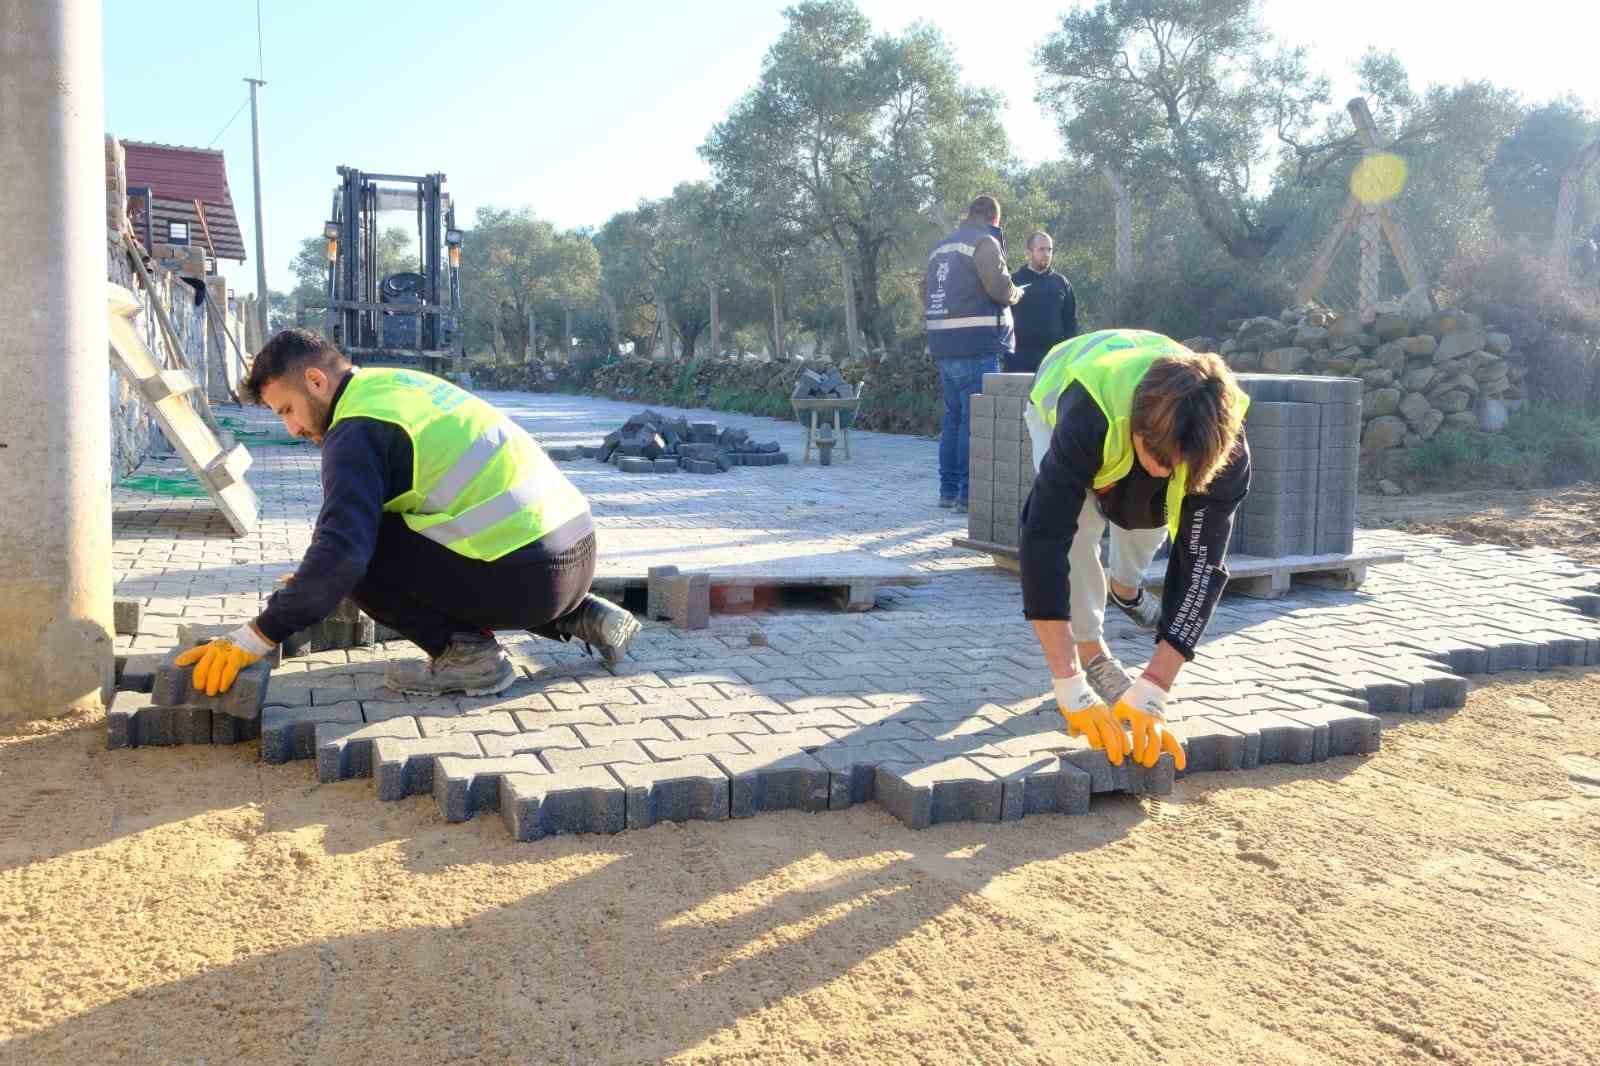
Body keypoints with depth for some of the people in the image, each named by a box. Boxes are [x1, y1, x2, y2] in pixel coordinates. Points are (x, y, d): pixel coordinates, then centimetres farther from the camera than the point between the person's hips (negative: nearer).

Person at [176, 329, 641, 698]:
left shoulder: (357, 430, -8)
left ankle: (466, 651, -3)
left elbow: (343, 550, -19)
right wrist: (311, 580, 34)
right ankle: (582, 616, 21)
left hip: (523, 576, -9)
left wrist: (255, 638, -13)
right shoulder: (398, 383, 19)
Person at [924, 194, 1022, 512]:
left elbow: (926, 294, 20)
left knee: (953, 417, 14)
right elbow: (999, 286, -17)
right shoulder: (985, 242, -7)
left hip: (943, 347, 8)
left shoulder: (940, 248, 19)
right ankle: (969, 493, -7)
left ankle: (948, 490, 17)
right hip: (977, 345, -8)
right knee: (976, 421, -6)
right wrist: (1014, 294, 3)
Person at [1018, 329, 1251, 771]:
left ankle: (1125, 588, 37)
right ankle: (1093, 653, -7)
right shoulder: (1086, 416, -49)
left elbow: (1201, 564, -35)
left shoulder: (1223, 442, -38)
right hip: (1059, 396, -3)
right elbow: (1044, 538, -51)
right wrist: (1070, 689, -54)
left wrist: (1152, 693, -43)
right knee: (1079, 522, -25)